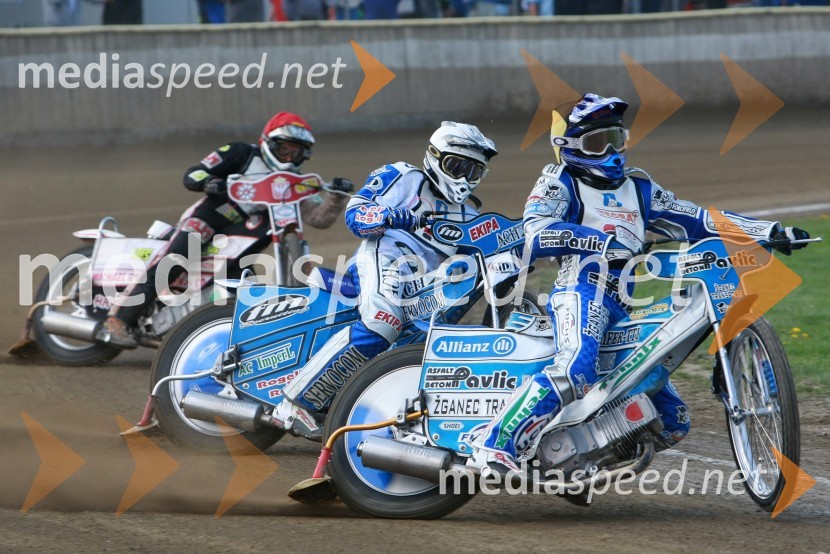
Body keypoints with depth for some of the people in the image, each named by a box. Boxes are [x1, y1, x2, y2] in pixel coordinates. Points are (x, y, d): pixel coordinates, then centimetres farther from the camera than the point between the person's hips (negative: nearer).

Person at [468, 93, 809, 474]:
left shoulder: (639, 189, 25)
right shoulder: (559, 182, 6)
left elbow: (698, 220, 23)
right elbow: (536, 234, -12)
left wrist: (770, 231, 15)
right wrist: (604, 240, -23)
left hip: (622, 309, 7)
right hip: (582, 291, -7)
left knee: (673, 422, 6)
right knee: (575, 371, -39)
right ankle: (495, 445, -39)